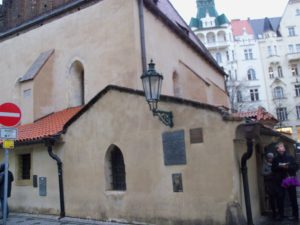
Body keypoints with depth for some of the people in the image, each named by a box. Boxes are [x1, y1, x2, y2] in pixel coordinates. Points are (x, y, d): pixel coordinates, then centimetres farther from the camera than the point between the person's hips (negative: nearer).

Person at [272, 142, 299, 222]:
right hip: (280, 181, 1)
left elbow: (296, 167, -2)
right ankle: (281, 215, 11)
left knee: (293, 198, 4)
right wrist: (279, 167, -17)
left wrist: (288, 167, -18)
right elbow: (273, 169, 0)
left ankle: (295, 216, 15)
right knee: (280, 198, 0)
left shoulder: (290, 157, 2)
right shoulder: (275, 159, 5)